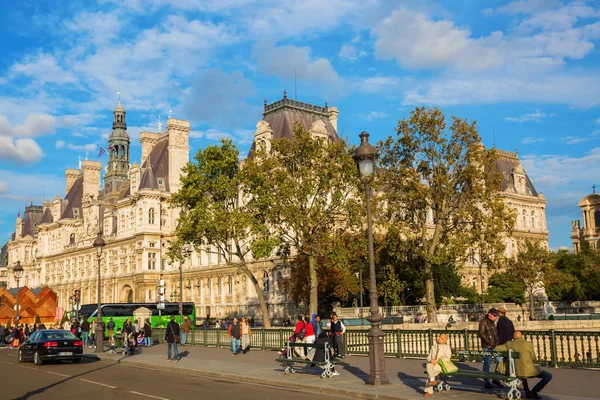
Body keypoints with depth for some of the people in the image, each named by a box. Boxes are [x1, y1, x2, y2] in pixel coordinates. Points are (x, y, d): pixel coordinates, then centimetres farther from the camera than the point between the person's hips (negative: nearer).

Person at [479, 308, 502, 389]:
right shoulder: (483, 322, -9)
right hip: (487, 347, -8)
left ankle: (496, 379, 19)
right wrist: (489, 342, -22)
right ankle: (486, 382, 9)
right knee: (487, 364, -1)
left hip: (495, 346, 8)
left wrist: (497, 342, 11)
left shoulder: (492, 322, 16)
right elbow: (481, 334, -16)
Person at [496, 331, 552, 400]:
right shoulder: (529, 344, -6)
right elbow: (534, 359, 3)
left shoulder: (510, 344, 2)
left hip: (517, 372, 5)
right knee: (549, 376, 13)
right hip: (529, 371, -4)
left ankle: (527, 392, 31)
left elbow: (496, 348, 10)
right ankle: (534, 391, 7)